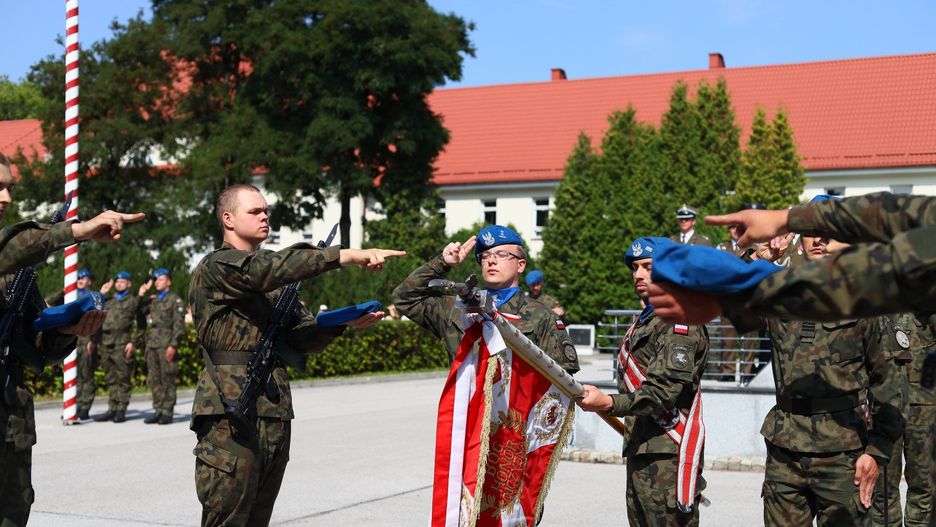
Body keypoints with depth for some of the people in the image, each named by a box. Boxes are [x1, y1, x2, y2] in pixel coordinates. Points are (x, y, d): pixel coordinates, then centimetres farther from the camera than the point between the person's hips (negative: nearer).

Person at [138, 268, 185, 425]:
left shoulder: (175, 300, 1)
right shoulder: (151, 300, 20)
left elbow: (179, 325, -6)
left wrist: (173, 345, -15)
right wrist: (141, 296, 8)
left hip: (166, 346, -6)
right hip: (151, 345, 6)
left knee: (167, 380, -4)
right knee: (154, 380, 7)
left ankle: (167, 412, -1)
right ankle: (158, 410, 13)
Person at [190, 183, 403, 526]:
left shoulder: (271, 282, 22)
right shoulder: (217, 267, -4)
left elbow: (302, 337, 14)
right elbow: (274, 268, -22)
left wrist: (344, 322, -5)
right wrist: (349, 255, -27)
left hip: (275, 417, 8)